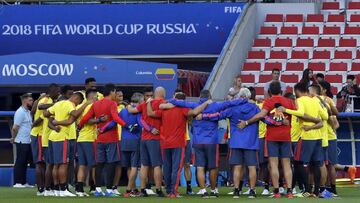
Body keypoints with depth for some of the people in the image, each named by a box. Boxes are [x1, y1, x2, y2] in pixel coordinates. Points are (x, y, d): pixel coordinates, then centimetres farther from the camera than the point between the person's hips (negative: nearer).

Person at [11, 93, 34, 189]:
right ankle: (17, 182, -1)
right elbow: (15, 128, -16)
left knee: (25, 162, 12)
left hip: (27, 141, 9)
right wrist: (13, 138, -5)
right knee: (20, 162, -4)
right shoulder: (20, 112, -14)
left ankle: (23, 182, 17)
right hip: (21, 142, -9)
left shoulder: (28, 112, 16)